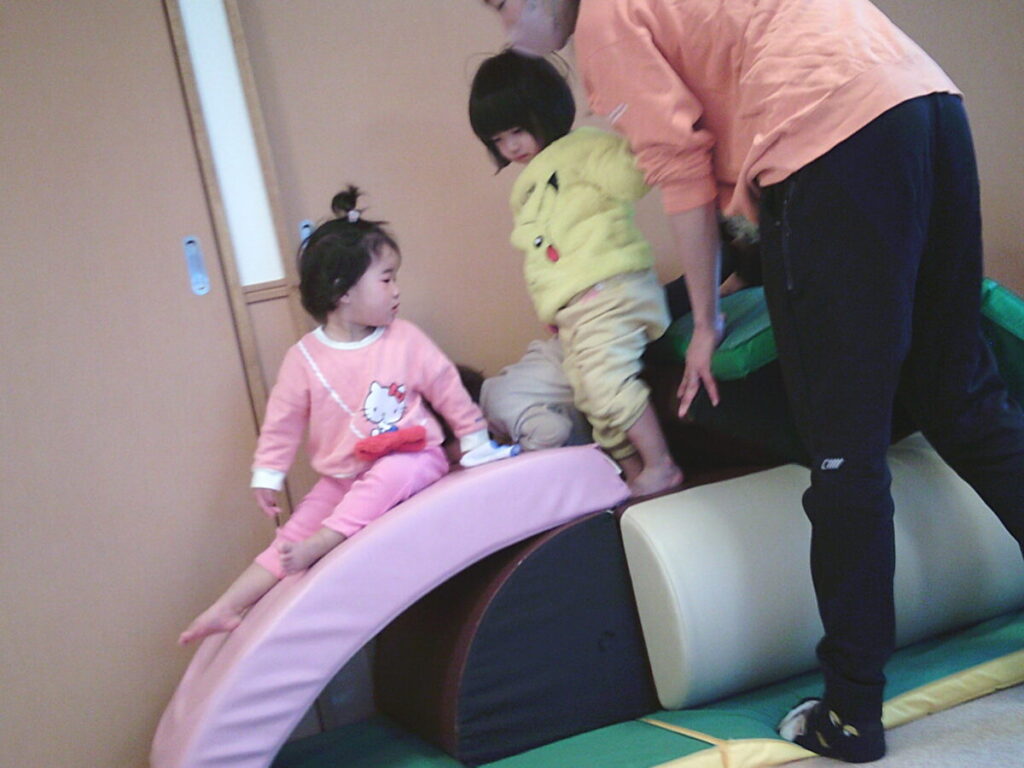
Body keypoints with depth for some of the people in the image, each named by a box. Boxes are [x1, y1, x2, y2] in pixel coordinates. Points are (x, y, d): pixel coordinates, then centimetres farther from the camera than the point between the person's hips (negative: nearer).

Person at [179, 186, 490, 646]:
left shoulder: (405, 340, -7)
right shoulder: (305, 357, -6)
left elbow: (448, 391, 3)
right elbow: (283, 419, 3)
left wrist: (474, 443, 7)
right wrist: (267, 475, 4)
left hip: (409, 459, -2)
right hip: (341, 478, 2)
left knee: (390, 475, -36)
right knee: (290, 536, -6)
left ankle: (317, 547, -34)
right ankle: (227, 609, -5)